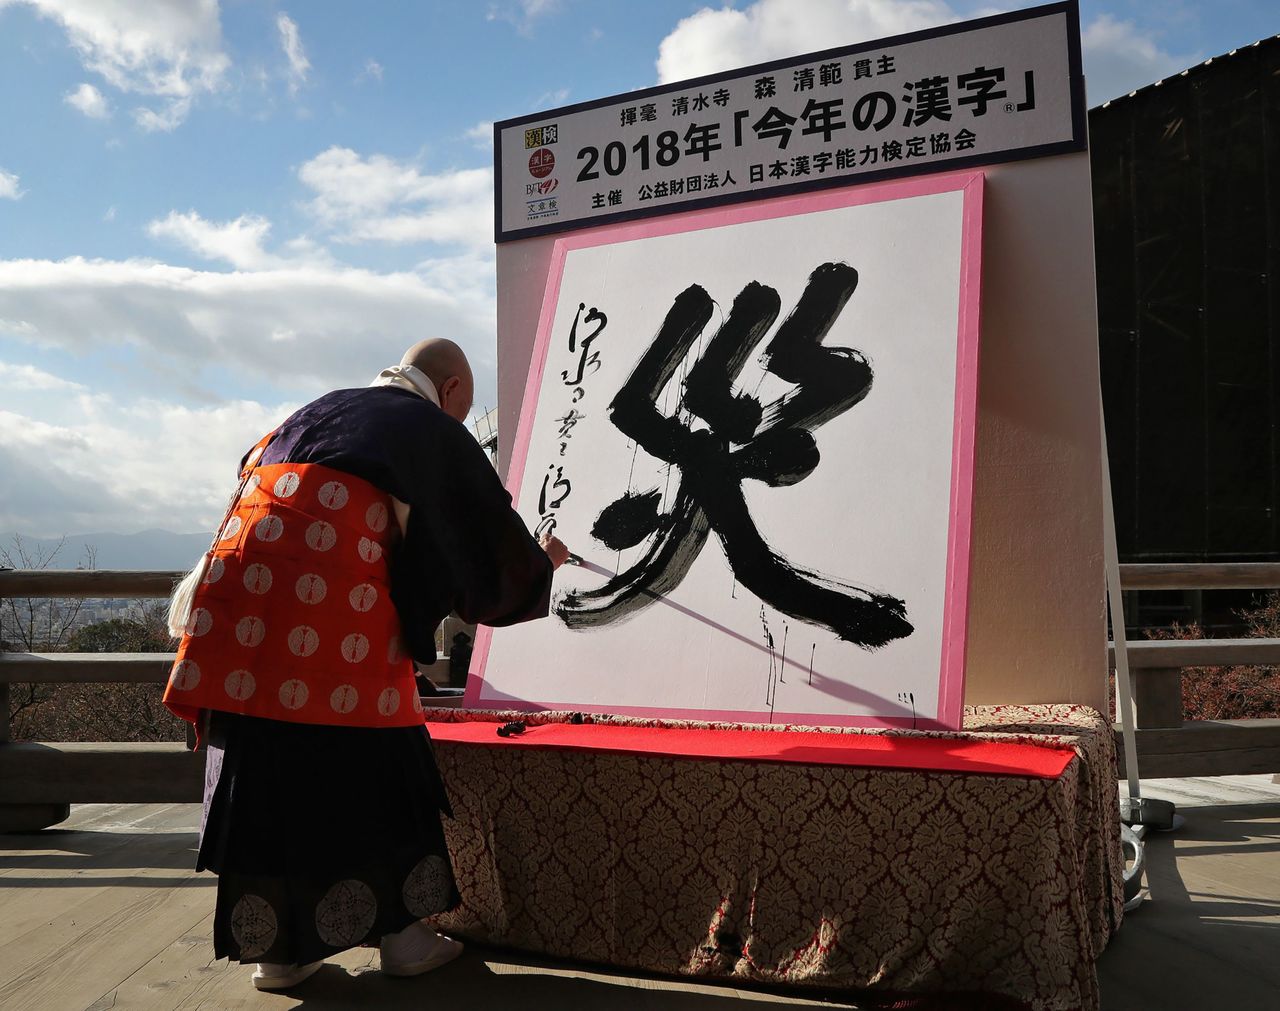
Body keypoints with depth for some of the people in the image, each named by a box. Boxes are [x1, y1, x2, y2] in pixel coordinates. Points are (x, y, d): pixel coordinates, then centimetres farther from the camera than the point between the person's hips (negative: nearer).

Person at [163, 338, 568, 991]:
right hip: (334, 603, -5)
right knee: (374, 764, 7)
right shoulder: (438, 433, 12)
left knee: (261, 763, 11)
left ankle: (276, 949, 19)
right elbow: (493, 543, 14)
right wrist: (542, 562, 34)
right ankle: (402, 936, 18)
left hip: (240, 582, 6)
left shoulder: (318, 410, 29)